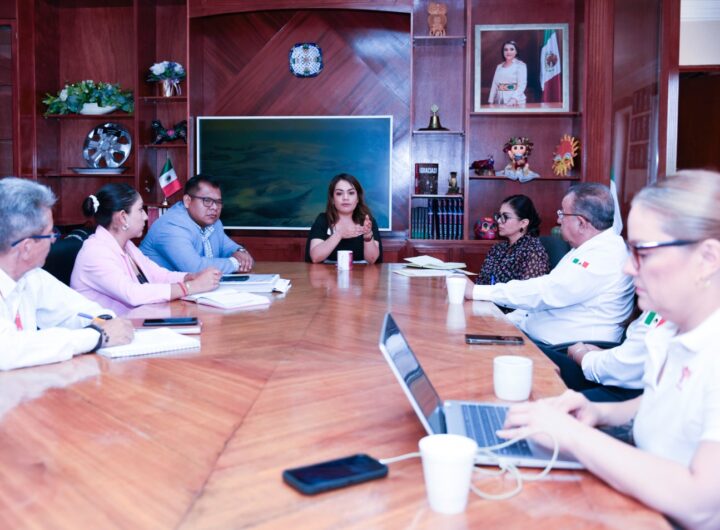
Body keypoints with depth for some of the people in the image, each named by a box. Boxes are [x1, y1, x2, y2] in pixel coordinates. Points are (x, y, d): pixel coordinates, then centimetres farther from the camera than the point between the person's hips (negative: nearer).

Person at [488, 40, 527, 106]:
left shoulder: (521, 65, -2)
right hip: (499, 101, 4)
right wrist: (491, 101, 5)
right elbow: (494, 85, 13)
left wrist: (514, 98, -27)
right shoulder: (499, 66, 14)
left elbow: (522, 84, -12)